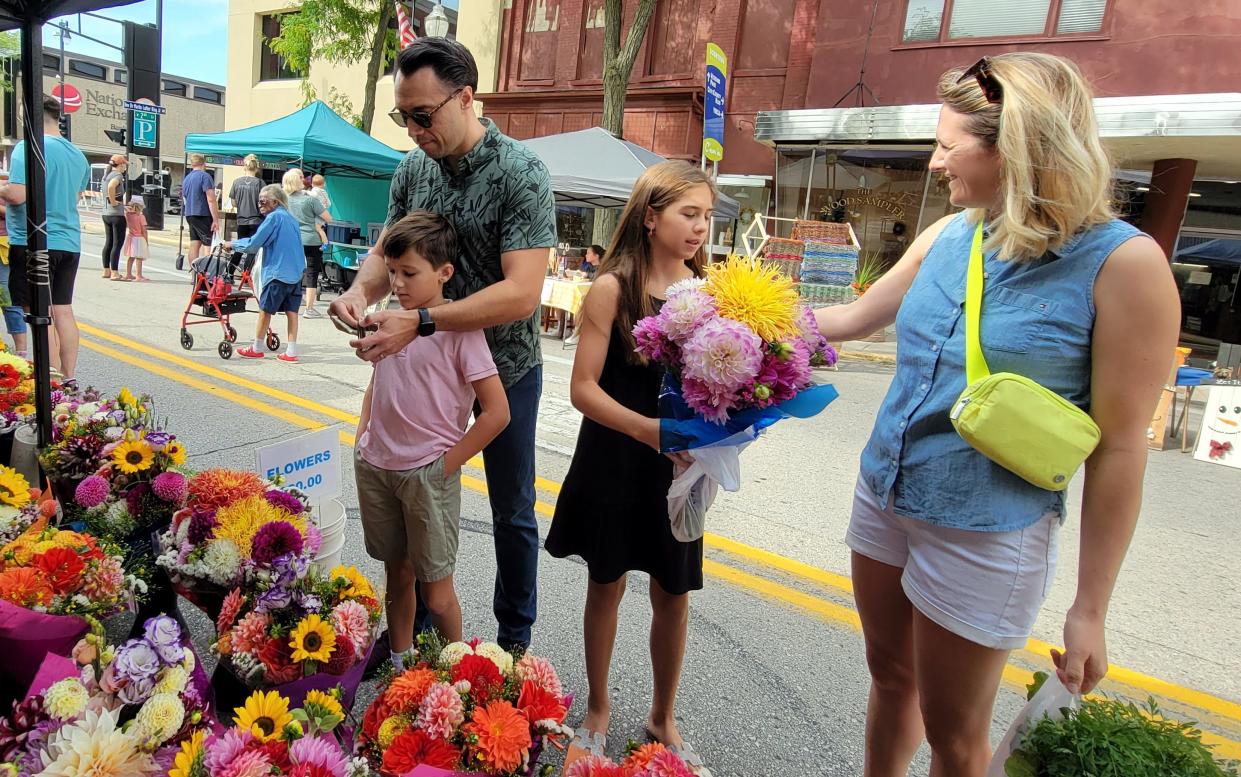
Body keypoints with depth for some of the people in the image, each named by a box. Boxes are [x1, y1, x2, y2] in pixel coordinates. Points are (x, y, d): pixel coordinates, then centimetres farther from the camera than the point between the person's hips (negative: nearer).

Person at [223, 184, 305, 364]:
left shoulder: (273, 217, -9)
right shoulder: (291, 218, 13)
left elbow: (253, 244, -10)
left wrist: (232, 244, 4)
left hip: (277, 272, -7)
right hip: (296, 273, 7)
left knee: (265, 310, 6)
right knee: (291, 311, 5)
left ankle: (257, 349, 17)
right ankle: (291, 352, 4)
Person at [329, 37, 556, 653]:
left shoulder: (520, 174, -20)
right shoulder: (412, 169, -1)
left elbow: (521, 292, -29)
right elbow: (387, 250, 6)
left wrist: (420, 322, -34)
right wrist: (362, 288, -18)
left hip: (504, 368, -5)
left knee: (511, 510, 11)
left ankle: (514, 638, 31)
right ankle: (417, 625, 36)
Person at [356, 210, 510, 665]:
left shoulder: (459, 330, -14)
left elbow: (497, 411, -17)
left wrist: (448, 463, -13)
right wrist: (363, 441, 10)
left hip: (428, 473, -6)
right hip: (375, 469, 6)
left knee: (436, 592, 4)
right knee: (396, 573, 20)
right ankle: (398, 662, 38)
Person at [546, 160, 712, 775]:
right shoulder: (613, 288, -11)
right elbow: (584, 388, -14)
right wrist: (648, 429, -28)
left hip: (679, 465, 3)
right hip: (613, 461, -3)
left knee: (674, 591, 12)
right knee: (607, 582, 13)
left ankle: (663, 717, 35)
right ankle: (598, 708, 37)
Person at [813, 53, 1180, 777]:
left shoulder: (1123, 263, -16)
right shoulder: (948, 236, 1)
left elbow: (1119, 448, -14)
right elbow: (852, 318, 14)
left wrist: (1089, 611, -10)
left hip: (984, 532, -5)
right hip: (885, 495, 6)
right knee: (890, 678, 24)